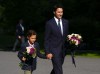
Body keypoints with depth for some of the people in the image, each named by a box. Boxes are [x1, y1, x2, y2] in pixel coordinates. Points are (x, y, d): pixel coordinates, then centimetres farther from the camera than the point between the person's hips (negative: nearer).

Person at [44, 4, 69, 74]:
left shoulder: (66, 22, 8)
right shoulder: (49, 23, -8)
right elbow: (46, 39, -6)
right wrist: (48, 52, -12)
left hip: (63, 50, 6)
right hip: (54, 50, -5)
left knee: (56, 68, 17)